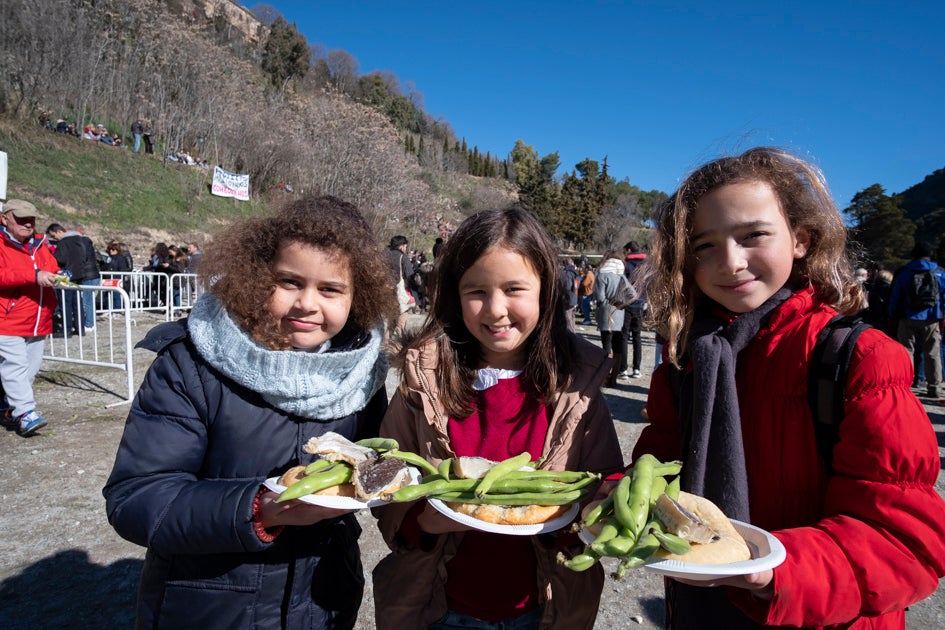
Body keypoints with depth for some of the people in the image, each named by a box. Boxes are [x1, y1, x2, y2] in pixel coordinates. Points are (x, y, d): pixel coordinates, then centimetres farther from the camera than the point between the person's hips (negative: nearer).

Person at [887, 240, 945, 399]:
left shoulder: (903, 273, 1)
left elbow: (894, 297, 2)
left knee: (906, 351, 4)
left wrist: (893, 317, 8)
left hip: (908, 320, -1)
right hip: (932, 320, 1)